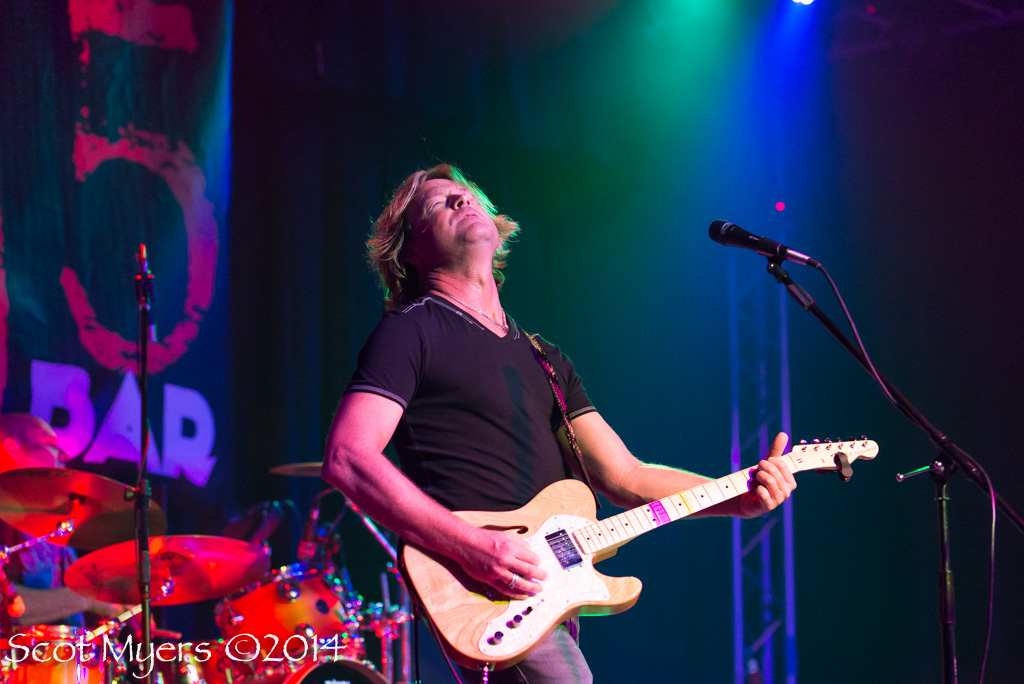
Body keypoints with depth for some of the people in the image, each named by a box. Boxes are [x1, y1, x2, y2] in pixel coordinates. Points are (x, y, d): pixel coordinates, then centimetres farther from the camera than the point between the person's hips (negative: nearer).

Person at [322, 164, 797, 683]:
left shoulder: (544, 359, 22)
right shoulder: (411, 330, 0)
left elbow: (623, 476, 16)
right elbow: (347, 459, -13)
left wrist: (741, 498, 1)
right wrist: (470, 547, -22)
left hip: (546, 595, 7)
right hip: (488, 600, -7)